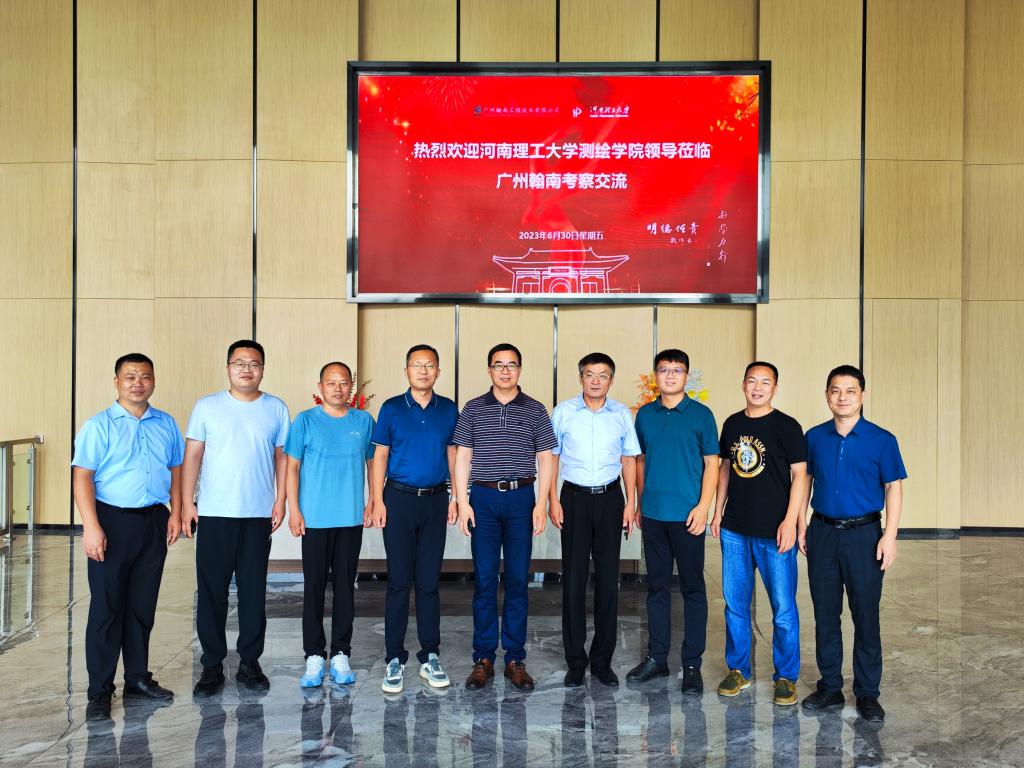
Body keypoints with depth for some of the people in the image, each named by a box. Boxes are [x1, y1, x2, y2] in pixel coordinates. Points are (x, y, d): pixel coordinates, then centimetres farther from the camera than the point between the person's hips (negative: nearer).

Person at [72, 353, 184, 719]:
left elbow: (176, 469, 15)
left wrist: (175, 512, 4)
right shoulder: (99, 426, -4)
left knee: (143, 606, 12)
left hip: (154, 523, 4)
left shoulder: (166, 425, 9)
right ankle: (99, 691, 9)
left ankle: (138, 678, 25)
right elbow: (82, 476, -9)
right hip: (113, 521, -4)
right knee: (106, 607, 0)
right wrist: (91, 527, -17)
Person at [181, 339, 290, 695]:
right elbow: (192, 457, 3)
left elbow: (282, 456, 8)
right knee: (211, 591, 4)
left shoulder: (276, 409, 6)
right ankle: (212, 665, 16)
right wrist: (187, 503, -2)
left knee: (254, 591, 7)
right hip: (214, 514, 0)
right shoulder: (207, 407, 3)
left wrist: (280, 499, 0)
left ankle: (250, 662, 19)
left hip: (258, 515, 1)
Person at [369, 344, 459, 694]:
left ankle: (430, 656, 16)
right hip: (399, 498, -1)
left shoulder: (448, 410, 6)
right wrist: (378, 501, -6)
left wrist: (455, 498, 2)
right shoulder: (391, 409, 1)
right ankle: (395, 659, 10)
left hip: (435, 501, 2)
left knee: (429, 581, 7)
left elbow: (453, 454, 9)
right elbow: (380, 455, 2)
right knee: (399, 581, 1)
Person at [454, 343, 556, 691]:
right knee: (484, 580, 3)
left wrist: (541, 505, -3)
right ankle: (483, 659, 12)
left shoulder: (535, 410, 5)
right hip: (483, 498, 0)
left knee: (517, 580, 4)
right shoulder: (473, 409, 6)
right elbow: (462, 458, 5)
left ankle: (515, 659, 13)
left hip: (521, 498, 0)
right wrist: (462, 502, -3)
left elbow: (545, 460, 5)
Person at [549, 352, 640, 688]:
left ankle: (602, 660, 16)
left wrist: (630, 503, 3)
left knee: (608, 578, 5)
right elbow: (552, 457, 4)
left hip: (609, 497, 2)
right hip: (574, 496, -1)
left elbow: (628, 460, 10)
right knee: (574, 578, 1)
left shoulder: (622, 415, 4)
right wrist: (553, 501, -3)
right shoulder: (563, 412, 0)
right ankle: (575, 660, 12)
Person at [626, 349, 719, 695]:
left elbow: (711, 463, -2)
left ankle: (692, 664, 12)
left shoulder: (700, 415, -2)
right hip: (652, 514, 4)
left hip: (687, 515, -4)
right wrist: (640, 503, 12)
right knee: (657, 587, 12)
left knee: (692, 588, 3)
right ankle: (656, 657, 22)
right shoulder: (645, 414, 8)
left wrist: (703, 506, -11)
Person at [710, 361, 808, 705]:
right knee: (735, 603, 11)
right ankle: (738, 670, 26)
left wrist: (790, 522, -15)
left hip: (773, 533, -4)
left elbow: (799, 474, -7)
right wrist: (718, 512, 13)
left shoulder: (786, 426, -5)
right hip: (735, 530, 5)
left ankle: (786, 677, 17)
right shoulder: (732, 424, 9)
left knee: (783, 608, 2)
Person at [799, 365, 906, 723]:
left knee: (866, 616, 3)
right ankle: (830, 687, 22)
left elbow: (894, 488, -2)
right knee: (825, 613, 9)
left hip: (864, 534, -3)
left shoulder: (881, 440, -4)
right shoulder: (815, 437, 4)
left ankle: (867, 692, 17)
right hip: (823, 532, 3)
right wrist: (801, 524, 7)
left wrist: (890, 536, -9)